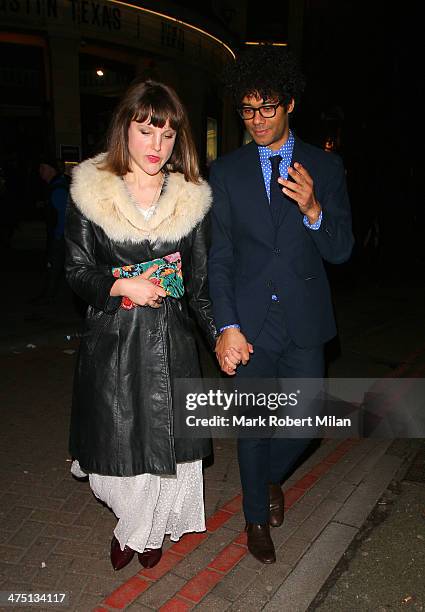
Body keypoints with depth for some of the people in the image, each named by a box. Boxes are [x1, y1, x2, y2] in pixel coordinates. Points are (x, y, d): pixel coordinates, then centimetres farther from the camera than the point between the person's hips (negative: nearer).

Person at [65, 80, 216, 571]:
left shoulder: (191, 199, 1)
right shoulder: (91, 191, -2)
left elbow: (200, 283, 2)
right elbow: (77, 272, 1)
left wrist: (220, 335, -8)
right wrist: (122, 286, -16)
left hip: (169, 342, 1)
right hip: (110, 341, 0)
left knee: (167, 443, 8)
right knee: (117, 443, 9)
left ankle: (142, 531, 40)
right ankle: (137, 524, 43)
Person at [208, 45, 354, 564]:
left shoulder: (325, 167, 1)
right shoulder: (226, 171, -1)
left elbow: (341, 251, -2)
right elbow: (218, 258, -2)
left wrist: (313, 210, -22)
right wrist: (226, 327, -12)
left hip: (304, 321, 1)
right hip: (249, 322, -1)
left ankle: (272, 476, 46)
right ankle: (257, 517, 37)